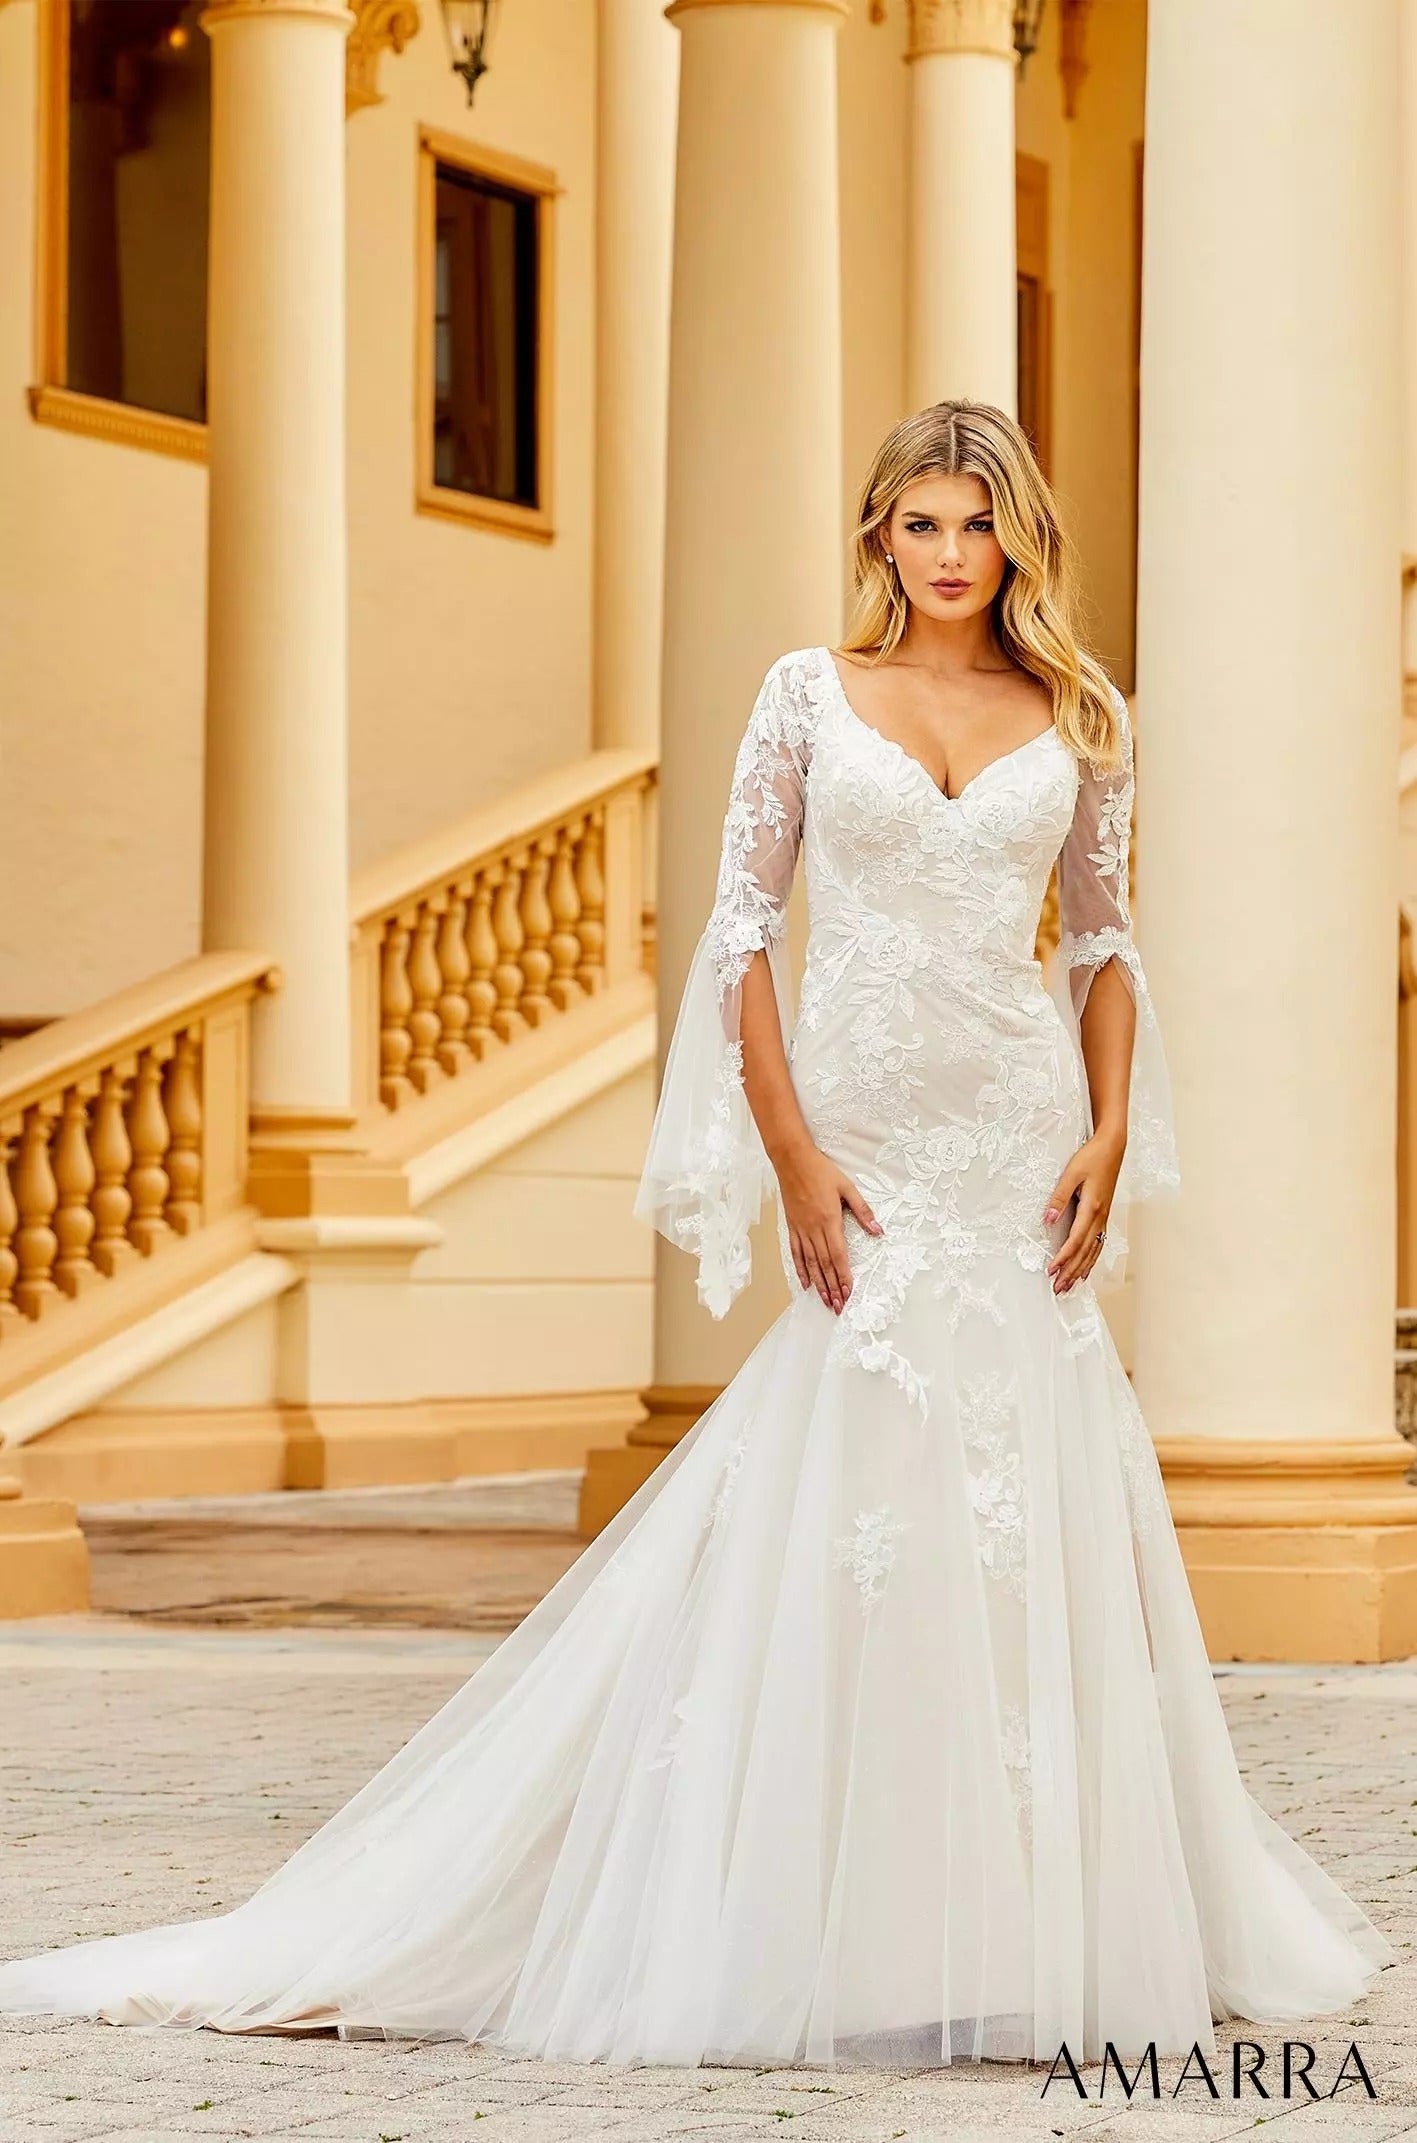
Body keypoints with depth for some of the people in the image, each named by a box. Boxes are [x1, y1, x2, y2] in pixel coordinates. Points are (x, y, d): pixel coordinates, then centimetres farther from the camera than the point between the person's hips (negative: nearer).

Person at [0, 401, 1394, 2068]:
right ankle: (837, 1920, 6)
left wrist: (1111, 1139, -2)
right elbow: (744, 927, 0)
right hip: (866, 1146, -2)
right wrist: (792, 1154, -9)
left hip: (1021, 1148, 2)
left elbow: (1106, 942, 12)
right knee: (847, 1515, -1)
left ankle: (1033, 1915, 11)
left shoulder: (1076, 716, 8)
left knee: (1035, 1524, 2)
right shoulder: (810, 693, 3)